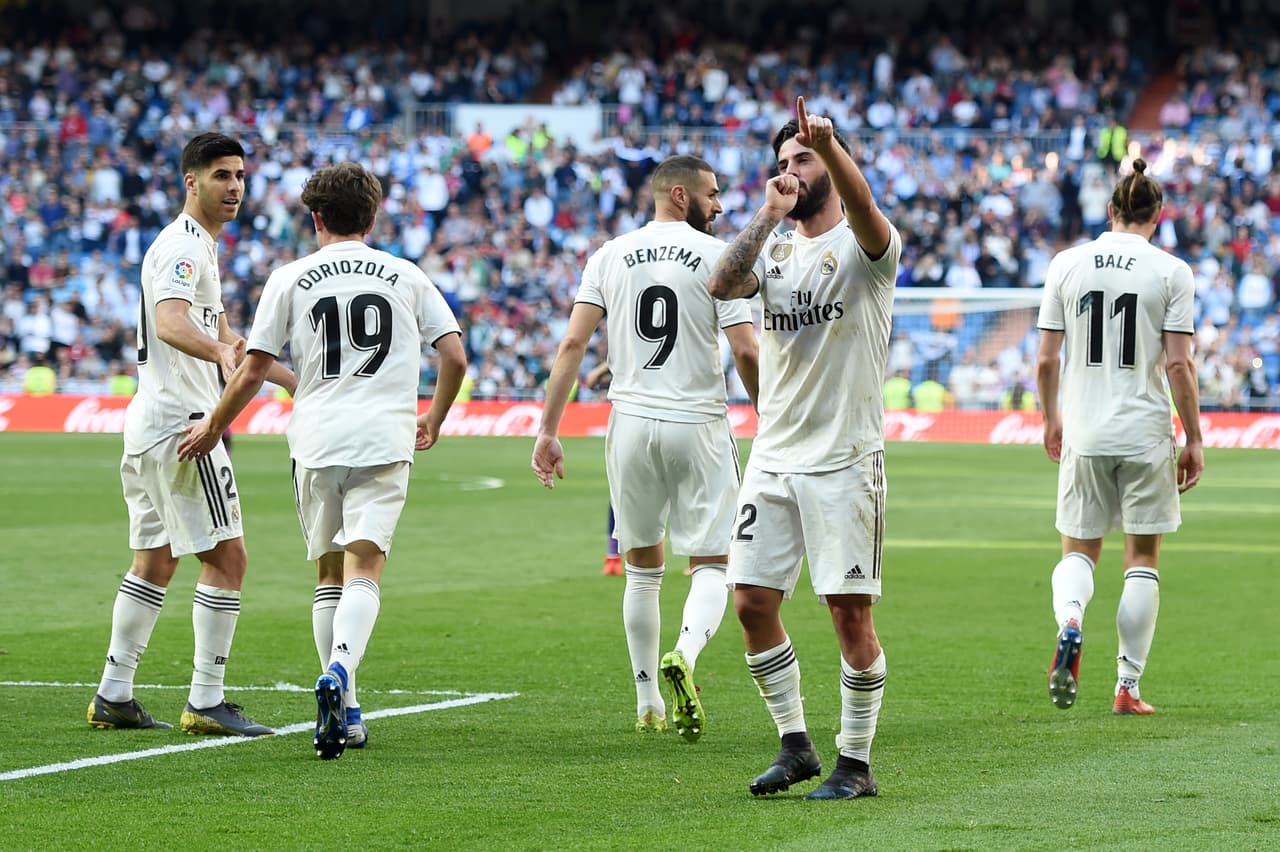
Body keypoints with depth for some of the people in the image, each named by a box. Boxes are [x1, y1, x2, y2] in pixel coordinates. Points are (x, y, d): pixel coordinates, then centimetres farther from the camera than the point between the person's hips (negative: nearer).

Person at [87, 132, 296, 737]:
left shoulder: (197, 246, 20)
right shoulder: (183, 246, -14)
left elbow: (221, 333, 30)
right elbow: (170, 322, -33)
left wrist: (296, 382, 31)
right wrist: (221, 353, -51)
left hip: (149, 422, 11)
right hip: (180, 420, -11)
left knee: (155, 562, 15)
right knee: (226, 558, -8)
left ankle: (114, 695, 17)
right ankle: (206, 703, -8)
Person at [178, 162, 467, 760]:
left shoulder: (292, 279, 6)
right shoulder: (407, 276, 10)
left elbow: (253, 372, 4)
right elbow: (455, 356, 8)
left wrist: (213, 428, 19)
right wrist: (434, 421, 25)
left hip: (317, 440, 0)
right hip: (385, 439, 0)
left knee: (330, 574, 13)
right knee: (363, 570, -9)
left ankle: (344, 710, 12)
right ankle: (339, 673, -35)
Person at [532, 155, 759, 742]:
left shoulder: (610, 256, 6)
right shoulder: (716, 257, -3)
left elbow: (572, 345, -2)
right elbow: (745, 351, -10)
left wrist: (548, 429, 0)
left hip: (632, 423, 3)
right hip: (698, 424, -3)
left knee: (643, 568, 17)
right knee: (710, 566, 2)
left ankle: (647, 704, 18)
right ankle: (683, 656, -28)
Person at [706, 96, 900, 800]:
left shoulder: (865, 246, -4)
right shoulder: (775, 248, 13)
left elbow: (863, 208, -28)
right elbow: (721, 286, -6)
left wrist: (828, 146, -46)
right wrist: (770, 213, -10)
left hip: (845, 459, -6)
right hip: (773, 456, 6)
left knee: (850, 611, -5)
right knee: (753, 601, 4)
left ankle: (856, 763, 5)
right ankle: (795, 746, 16)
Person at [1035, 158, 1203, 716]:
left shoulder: (1067, 265, 1)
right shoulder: (1170, 272, -5)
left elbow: (1046, 361, 1)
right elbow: (1178, 365, -9)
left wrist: (1052, 419, 18)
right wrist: (1194, 439, 0)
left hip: (1084, 435, 2)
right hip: (1146, 434, -2)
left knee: (1078, 549, 13)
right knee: (1143, 559, 9)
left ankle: (1068, 623, -19)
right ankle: (1128, 687, 8)